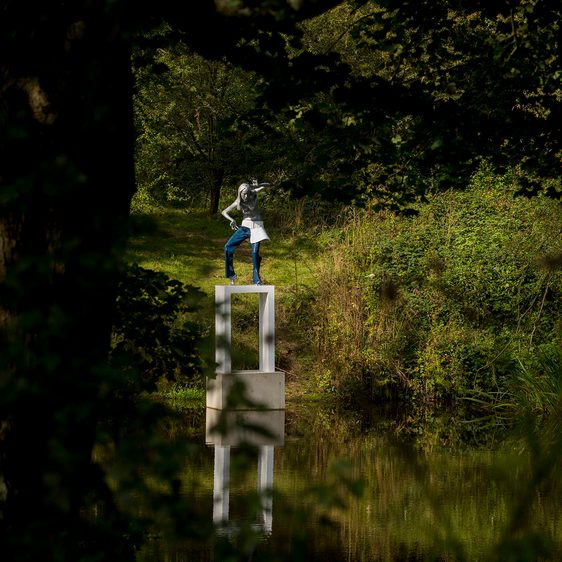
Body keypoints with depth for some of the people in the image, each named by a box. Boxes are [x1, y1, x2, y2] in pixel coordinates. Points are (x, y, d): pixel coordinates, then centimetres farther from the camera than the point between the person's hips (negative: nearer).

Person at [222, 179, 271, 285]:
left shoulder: (254, 194, -11)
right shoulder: (238, 203, -9)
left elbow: (267, 185, -12)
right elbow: (224, 212, -3)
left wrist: (257, 186, -32)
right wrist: (232, 220, -22)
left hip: (257, 226, -2)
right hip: (245, 225, 2)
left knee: (255, 253, -13)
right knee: (228, 247, -6)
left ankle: (256, 280, 1)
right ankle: (231, 274, 8)